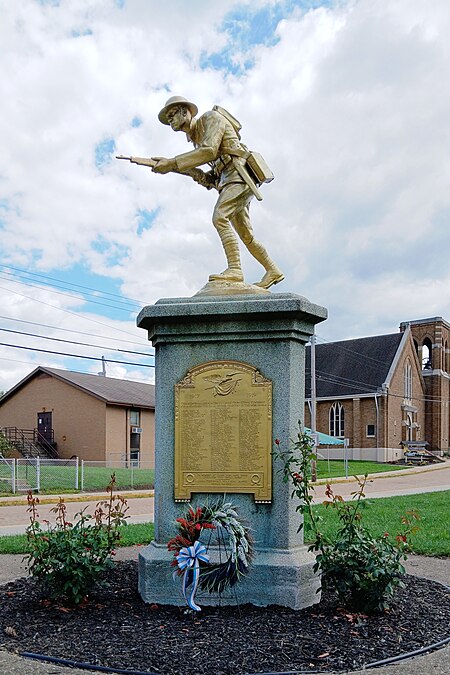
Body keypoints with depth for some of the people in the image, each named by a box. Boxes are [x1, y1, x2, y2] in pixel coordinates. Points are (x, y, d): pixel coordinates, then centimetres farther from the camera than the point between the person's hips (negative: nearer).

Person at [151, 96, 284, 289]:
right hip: (228, 181, 9)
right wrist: (205, 178, -2)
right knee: (245, 235, 8)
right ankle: (273, 271, 16)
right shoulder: (195, 138, 23)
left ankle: (234, 269, -27)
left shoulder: (211, 118, -2)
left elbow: (209, 151, -19)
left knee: (219, 217, -23)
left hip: (239, 175, -9)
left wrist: (172, 163, -21)